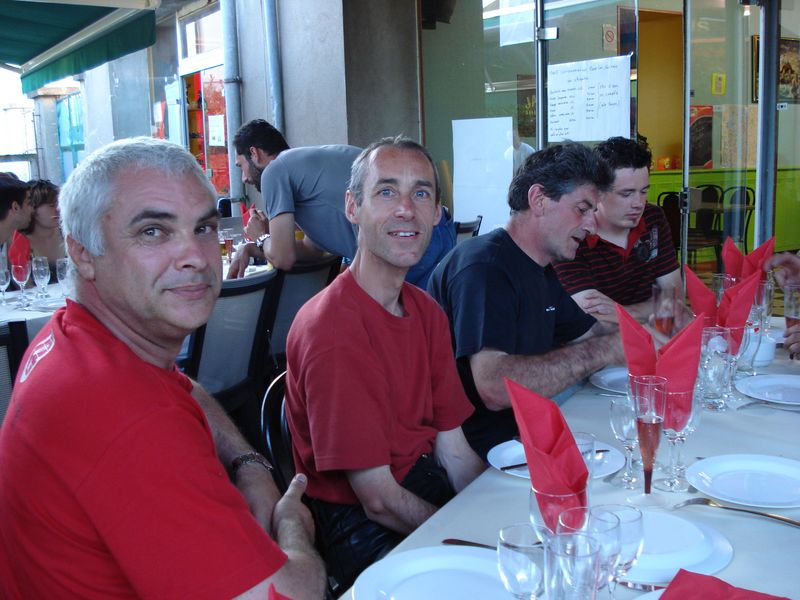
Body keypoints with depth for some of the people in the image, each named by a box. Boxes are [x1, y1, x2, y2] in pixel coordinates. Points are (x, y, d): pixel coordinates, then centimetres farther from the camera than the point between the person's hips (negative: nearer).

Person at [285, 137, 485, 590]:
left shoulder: (427, 313, 6)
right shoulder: (331, 328, -22)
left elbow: (454, 453, 5)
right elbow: (379, 500, -19)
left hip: (427, 483, 8)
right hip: (363, 529, -7)